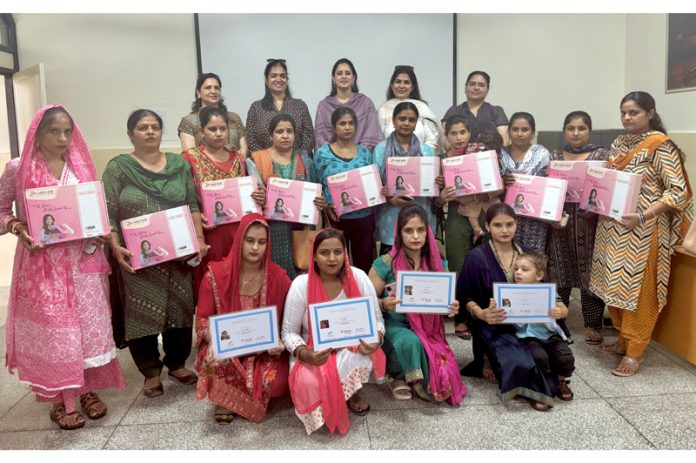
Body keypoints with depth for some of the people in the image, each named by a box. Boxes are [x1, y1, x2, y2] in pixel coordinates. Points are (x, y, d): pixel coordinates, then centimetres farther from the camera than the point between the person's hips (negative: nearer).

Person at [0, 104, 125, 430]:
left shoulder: (80, 166, 7)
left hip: (83, 260, 3)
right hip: (42, 262, -3)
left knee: (88, 326, 8)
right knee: (52, 330, 2)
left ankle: (87, 389, 25)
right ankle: (61, 400, 16)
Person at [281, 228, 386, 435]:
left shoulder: (358, 278, -12)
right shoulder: (301, 284, -16)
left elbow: (377, 319, -3)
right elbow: (289, 332, -9)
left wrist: (376, 339, -26)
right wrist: (304, 354, -30)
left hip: (351, 348, 2)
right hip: (315, 352, -1)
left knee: (365, 355, -32)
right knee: (309, 384, -31)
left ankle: (354, 392, 4)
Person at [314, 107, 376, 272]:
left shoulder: (365, 152, 6)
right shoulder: (323, 153, -1)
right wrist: (326, 206, -13)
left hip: (364, 216, 2)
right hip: (336, 217, -2)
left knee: (364, 260, 10)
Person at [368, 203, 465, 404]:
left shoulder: (438, 264, -1)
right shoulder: (385, 264, -12)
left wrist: (452, 308, -16)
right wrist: (384, 304, -28)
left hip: (428, 329, 3)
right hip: (394, 326, -3)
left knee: (443, 381, -17)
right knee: (410, 341, -37)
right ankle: (398, 376, -2)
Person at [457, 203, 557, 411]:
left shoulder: (527, 254, 8)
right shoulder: (477, 257, -5)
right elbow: (466, 297, -3)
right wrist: (481, 314, -24)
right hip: (492, 325, -4)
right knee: (520, 361, -29)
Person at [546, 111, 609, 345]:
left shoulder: (602, 154, 3)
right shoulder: (554, 155, 10)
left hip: (589, 221, -2)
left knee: (589, 271, 2)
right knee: (558, 270, 8)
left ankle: (592, 324, 13)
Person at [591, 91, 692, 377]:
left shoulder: (660, 145, -10)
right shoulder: (619, 144, 11)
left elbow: (678, 190, -13)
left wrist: (643, 216, -23)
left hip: (642, 231, -7)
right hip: (612, 227, 7)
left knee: (638, 289, 0)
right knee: (615, 285, 13)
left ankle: (634, 352, 9)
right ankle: (623, 340, 28)